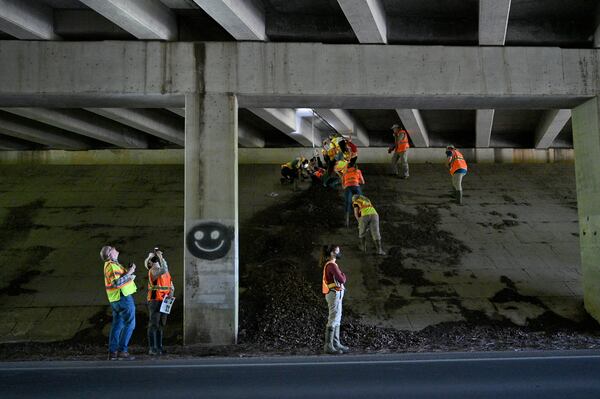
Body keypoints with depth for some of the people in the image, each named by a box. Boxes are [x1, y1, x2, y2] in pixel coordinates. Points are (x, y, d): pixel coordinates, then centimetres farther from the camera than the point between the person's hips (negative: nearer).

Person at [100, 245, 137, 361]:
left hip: (116, 300, 10)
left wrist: (129, 272, 8)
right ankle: (122, 351, -6)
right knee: (129, 324, -5)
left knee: (117, 325, 12)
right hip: (123, 297, -10)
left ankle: (112, 352, 15)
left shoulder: (110, 265, 17)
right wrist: (129, 273, -17)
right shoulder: (112, 266, -14)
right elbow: (117, 282, -25)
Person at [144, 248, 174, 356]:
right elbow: (163, 270, -31)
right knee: (153, 325, -5)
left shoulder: (166, 272, 16)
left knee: (161, 325, 10)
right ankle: (152, 348, -1)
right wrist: (161, 257, -21)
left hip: (164, 302, 7)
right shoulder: (153, 270, -8)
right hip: (154, 301, -7)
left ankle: (159, 347, 17)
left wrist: (170, 295, -3)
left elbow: (171, 287, 17)